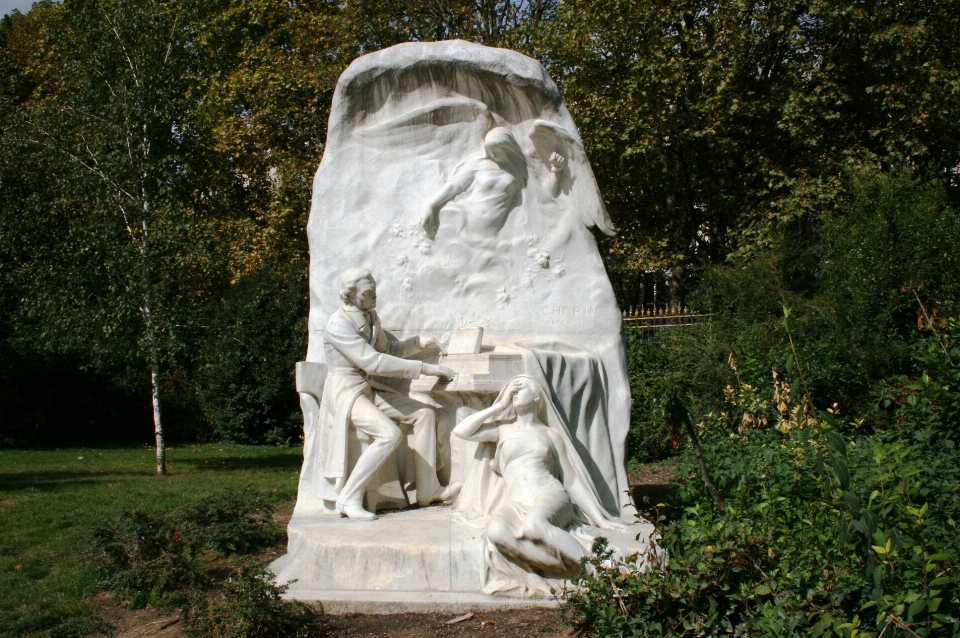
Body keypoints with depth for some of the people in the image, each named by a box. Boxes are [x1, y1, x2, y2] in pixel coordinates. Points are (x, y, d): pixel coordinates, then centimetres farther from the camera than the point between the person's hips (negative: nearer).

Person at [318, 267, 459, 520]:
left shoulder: (370, 317, 6)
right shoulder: (338, 325, -21)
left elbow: (387, 351, 20)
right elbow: (373, 362, -28)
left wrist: (418, 343, 3)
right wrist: (424, 368, -27)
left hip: (369, 389, 9)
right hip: (345, 393, -9)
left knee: (424, 414, 0)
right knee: (390, 433, -29)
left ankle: (428, 490, 5)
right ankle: (348, 499, -18)